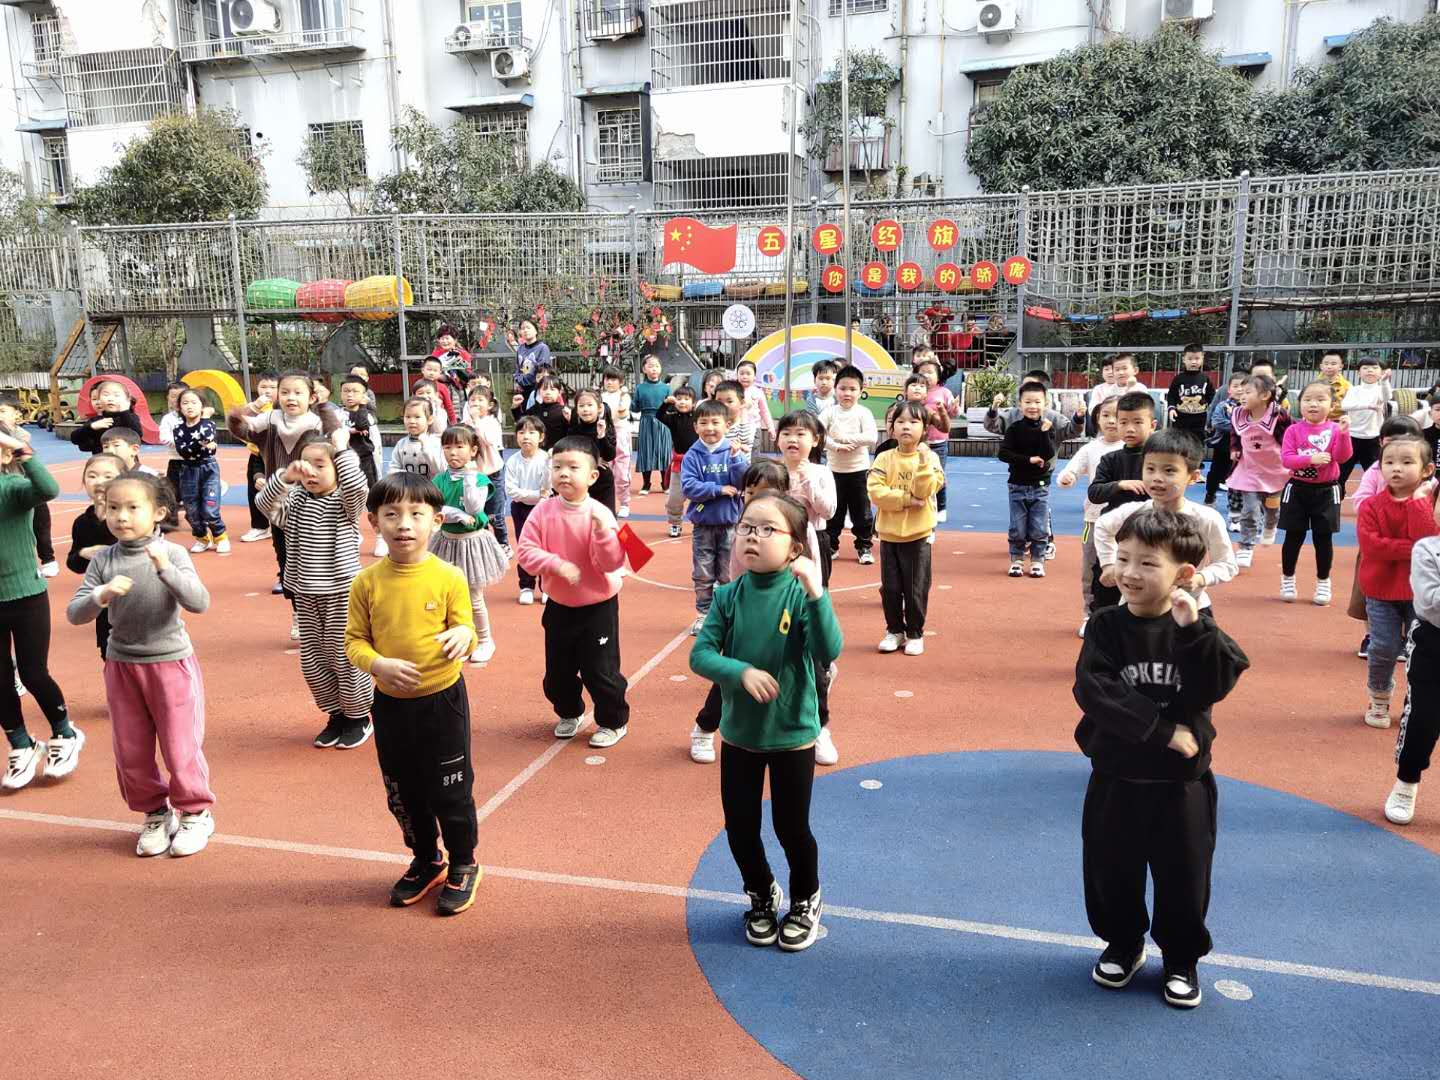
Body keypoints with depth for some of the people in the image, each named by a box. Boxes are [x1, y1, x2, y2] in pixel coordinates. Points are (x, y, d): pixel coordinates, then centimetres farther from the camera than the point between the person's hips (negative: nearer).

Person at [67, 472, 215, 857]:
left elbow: (199, 603, -22)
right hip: (122, 666, 4)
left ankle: (196, 813, 25)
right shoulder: (103, 560, -5)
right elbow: (74, 614, -5)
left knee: (181, 748, 4)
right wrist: (100, 596, -25)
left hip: (171, 663, -4)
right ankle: (155, 814, 34)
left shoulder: (172, 554, -13)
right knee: (130, 752, 13)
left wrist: (166, 569, -35)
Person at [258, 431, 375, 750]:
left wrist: (342, 449, -21)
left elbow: (358, 487, -29)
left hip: (342, 590, -5)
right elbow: (266, 504, -11)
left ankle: (359, 717, 20)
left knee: (345, 657, 1)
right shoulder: (296, 500, 5)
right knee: (311, 659, 12)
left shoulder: (346, 501, -8)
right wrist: (285, 476, -24)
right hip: (306, 592, 5)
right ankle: (336, 715, 28)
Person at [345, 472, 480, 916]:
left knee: (451, 791, 8)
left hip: (442, 700, -3)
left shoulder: (448, 578, -12)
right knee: (403, 792, 18)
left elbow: (465, 630, -7)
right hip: (390, 703, 3)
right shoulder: (367, 582, -5)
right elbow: (354, 641, -1)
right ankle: (426, 862, 40)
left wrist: (463, 636, -30)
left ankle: (462, 866, 31)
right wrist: (379, 664, -20)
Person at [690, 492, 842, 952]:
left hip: (793, 734, -3)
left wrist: (816, 594, -40)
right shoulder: (729, 596, -9)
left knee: (791, 827, 11)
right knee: (740, 826, 13)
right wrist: (741, 672, -28)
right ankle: (762, 896, 42)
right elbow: (701, 655, -11)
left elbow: (828, 653, -29)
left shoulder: (800, 595, -16)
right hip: (738, 734, 3)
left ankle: (805, 901, 41)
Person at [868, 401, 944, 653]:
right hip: (889, 534, 2)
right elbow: (875, 491, -12)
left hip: (917, 535, -2)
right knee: (890, 588, 9)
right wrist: (905, 499, -18)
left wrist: (923, 462, -26)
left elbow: (925, 490, -16)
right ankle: (894, 630, 25)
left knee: (916, 589, 3)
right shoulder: (884, 459, -1)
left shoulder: (929, 457, -4)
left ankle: (915, 634, 19)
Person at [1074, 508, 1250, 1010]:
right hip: (1116, 778, 0)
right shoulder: (1107, 626, -9)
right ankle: (1124, 944, 39)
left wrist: (1195, 629, -30)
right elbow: (1093, 691, -20)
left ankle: (1181, 959, 35)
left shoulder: (1195, 628, -6)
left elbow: (1214, 688, -19)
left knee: (1184, 875, 12)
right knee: (1112, 870, 13)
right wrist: (1161, 730, -23)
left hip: (1181, 781, 0)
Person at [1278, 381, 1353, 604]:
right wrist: (1311, 459, -25)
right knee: (1293, 536, 6)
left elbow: (1342, 457, -12)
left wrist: (1343, 434, -24)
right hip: (1297, 488, 0)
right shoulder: (1293, 430, -4)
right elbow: (1286, 458, -12)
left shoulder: (1335, 429, -2)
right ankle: (1287, 579, 21)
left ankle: (1323, 582, 20)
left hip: (1326, 491, 0)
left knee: (1324, 538, 6)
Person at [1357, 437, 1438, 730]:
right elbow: (1370, 545, -18)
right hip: (1381, 590, -1)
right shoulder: (1371, 505, -5)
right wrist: (1414, 549, -21)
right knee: (1384, 648, -1)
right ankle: (1379, 699, 22)